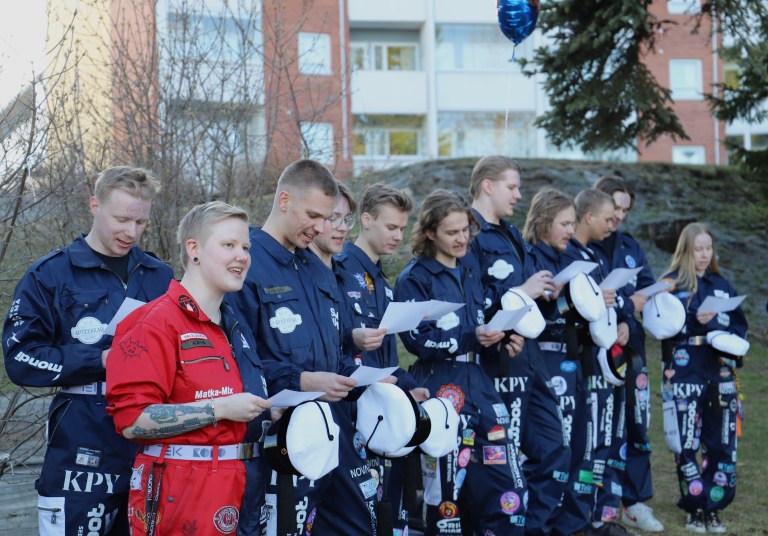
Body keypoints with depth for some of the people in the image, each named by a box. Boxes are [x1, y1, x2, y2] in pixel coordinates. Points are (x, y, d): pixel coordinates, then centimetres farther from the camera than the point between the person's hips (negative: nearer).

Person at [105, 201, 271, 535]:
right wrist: (219, 409, -20)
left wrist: (269, 409, 8)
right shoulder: (158, 323, -11)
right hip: (181, 496, -8)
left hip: (245, 491, 8)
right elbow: (131, 420, -19)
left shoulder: (236, 328, 15)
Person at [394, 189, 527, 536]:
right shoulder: (414, 279, -5)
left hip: (479, 384, 6)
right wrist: (472, 339, -21)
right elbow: (419, 340, -14)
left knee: (508, 487, 3)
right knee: (447, 486, 0)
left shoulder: (469, 275, 16)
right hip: (440, 388, -6)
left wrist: (499, 341, 1)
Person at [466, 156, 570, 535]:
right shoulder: (470, 237, -12)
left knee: (553, 451, 11)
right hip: (495, 362, -9)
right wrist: (520, 293, -20)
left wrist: (543, 291, 5)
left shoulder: (511, 236, 17)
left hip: (529, 358, 9)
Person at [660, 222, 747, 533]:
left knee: (722, 444, 2)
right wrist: (695, 321, -16)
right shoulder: (671, 284, 2)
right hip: (685, 375, -4)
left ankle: (713, 508, 11)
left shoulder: (721, 285, 15)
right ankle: (695, 509, 6)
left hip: (720, 374, 4)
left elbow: (740, 325, 10)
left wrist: (719, 329, -7)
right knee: (687, 444, -5)